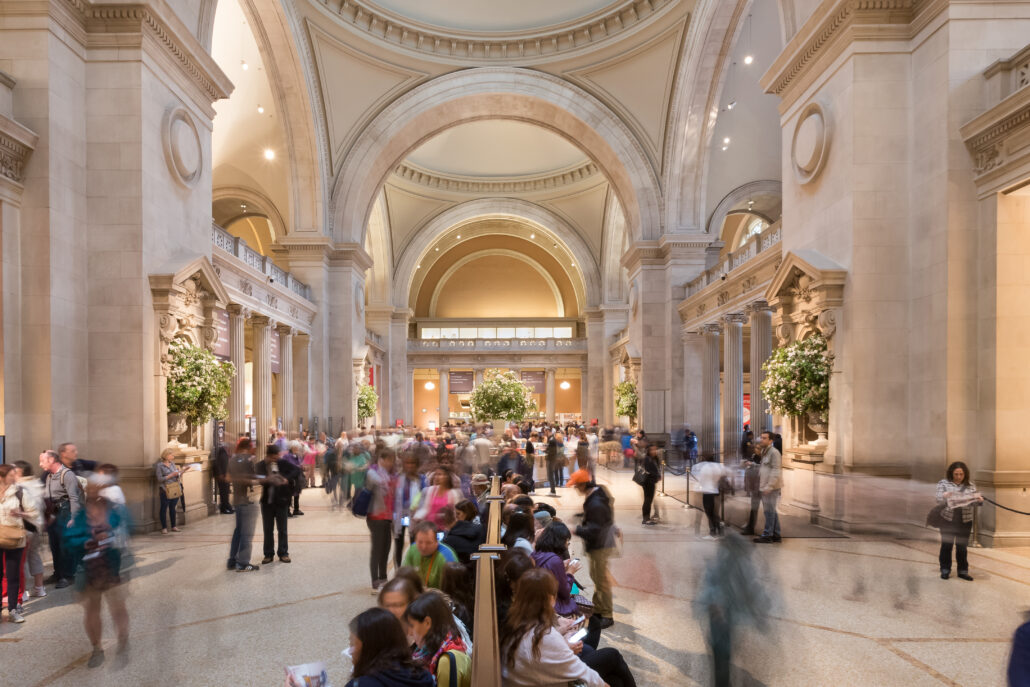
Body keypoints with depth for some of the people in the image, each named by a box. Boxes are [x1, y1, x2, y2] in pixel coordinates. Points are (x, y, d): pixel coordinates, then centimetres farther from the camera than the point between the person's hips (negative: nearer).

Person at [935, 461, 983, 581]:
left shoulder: (970, 486, 6)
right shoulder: (943, 483, 1)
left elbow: (974, 502, 2)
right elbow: (939, 500, -5)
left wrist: (979, 500, -21)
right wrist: (945, 497, -27)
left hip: (965, 520, 1)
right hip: (948, 519, -1)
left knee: (962, 546, 7)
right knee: (946, 545, 4)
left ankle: (963, 571, 17)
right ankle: (945, 570, 13)